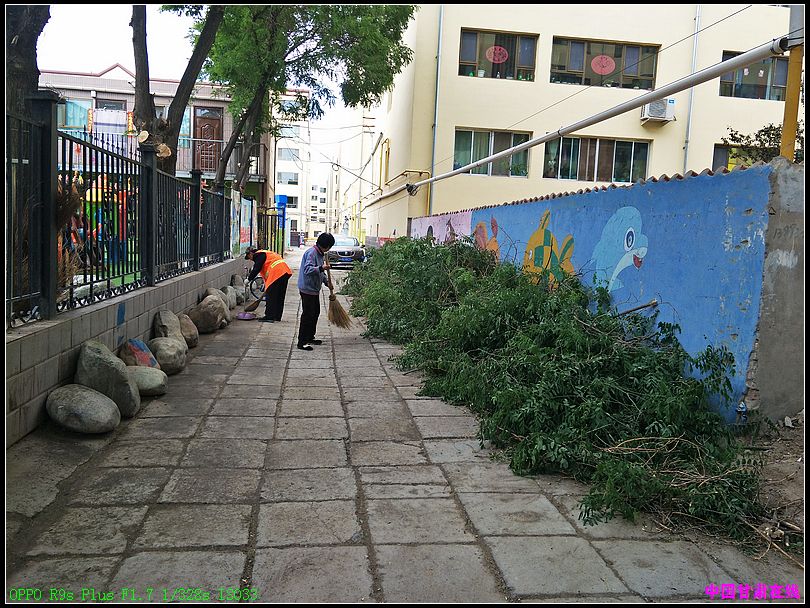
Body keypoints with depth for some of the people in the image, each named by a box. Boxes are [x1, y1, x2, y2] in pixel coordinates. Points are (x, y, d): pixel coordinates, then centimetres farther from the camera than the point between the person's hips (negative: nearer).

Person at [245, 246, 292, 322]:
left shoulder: (258, 255, 0)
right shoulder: (265, 253, 30)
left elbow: (256, 269, -10)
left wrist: (249, 279, 0)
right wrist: (267, 285, 31)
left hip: (277, 273, -10)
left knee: (270, 295, -5)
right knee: (279, 296, 13)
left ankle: (269, 316, -6)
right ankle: (277, 316, 19)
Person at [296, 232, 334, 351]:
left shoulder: (320, 253, 13)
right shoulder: (311, 253, -18)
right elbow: (308, 270, -29)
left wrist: (327, 282, 15)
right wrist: (322, 268, -39)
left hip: (314, 289, 10)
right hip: (307, 289, -10)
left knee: (315, 313, 17)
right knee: (308, 315, -8)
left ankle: (310, 337, 29)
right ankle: (302, 342, -4)